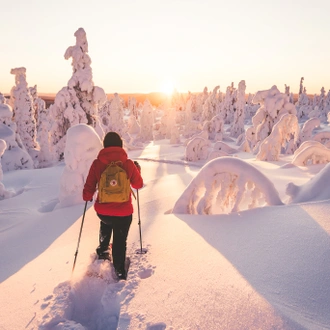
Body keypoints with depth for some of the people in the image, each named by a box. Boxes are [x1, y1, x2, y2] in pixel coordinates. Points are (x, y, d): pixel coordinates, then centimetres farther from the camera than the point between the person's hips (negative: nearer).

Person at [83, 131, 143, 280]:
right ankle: (120, 271, 25)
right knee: (120, 241, 16)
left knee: (106, 223, 37)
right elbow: (138, 184, 3)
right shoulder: (128, 163, -11)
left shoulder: (97, 163, -10)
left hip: (102, 211, 3)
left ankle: (102, 250, 49)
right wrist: (138, 169, 20)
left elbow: (89, 187, -3)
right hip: (123, 212, -2)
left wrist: (87, 197, 19)